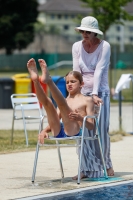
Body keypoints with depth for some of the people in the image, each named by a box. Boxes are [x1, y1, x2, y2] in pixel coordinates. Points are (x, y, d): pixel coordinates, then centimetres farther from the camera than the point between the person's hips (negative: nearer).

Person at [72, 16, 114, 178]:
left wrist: (95, 95, -22)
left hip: (100, 92, -3)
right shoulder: (77, 46, 4)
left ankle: (106, 164, 14)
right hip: (82, 93, 3)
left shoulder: (104, 46, -7)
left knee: (101, 130, -3)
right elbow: (76, 72, 1)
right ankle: (88, 168, 3)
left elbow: (99, 71, -15)